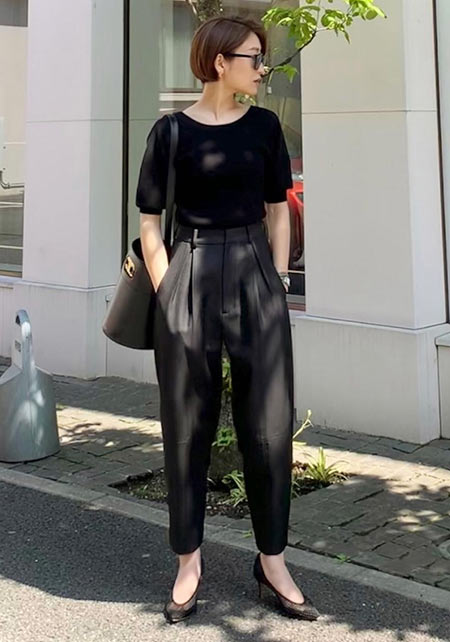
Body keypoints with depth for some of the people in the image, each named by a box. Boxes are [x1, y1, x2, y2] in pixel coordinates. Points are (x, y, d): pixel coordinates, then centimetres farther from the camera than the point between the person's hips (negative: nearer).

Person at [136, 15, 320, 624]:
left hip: (255, 280, 3)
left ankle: (272, 561, 18)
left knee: (269, 425, 4)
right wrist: (169, 295, -5)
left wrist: (277, 284, 4)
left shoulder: (264, 126, 8)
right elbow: (149, 223, 1)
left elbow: (278, 211, 12)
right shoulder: (171, 131, 0)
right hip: (189, 282, -2)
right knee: (188, 427, 5)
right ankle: (190, 563, 18)